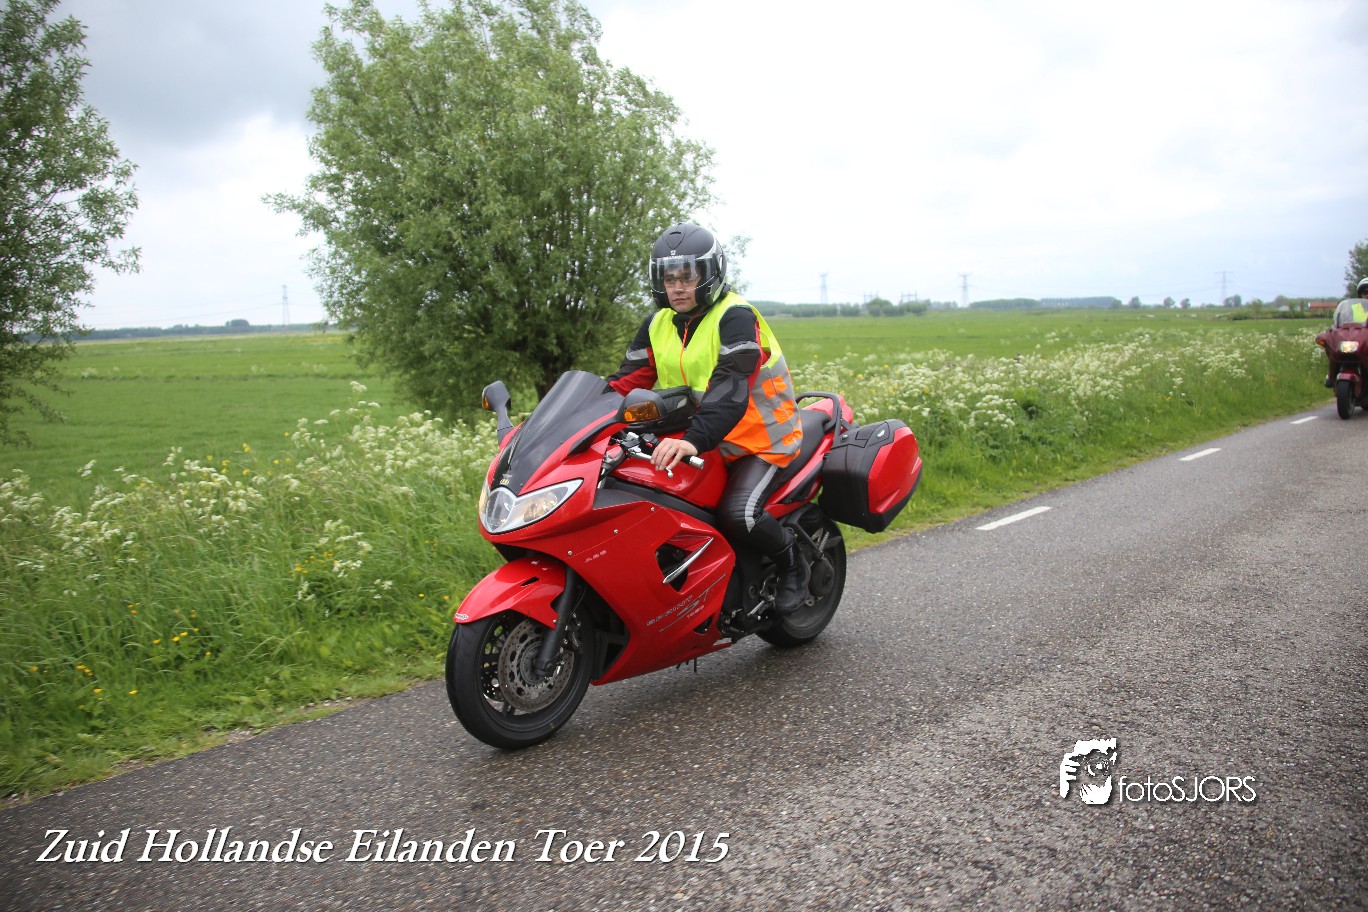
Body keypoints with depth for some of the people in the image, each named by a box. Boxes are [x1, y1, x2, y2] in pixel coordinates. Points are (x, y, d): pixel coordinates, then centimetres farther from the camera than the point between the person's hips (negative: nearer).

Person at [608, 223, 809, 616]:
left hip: (760, 437, -7)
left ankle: (792, 562, 5)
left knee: (737, 514, -28)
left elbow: (730, 388, -31)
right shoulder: (658, 325, 8)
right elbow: (630, 379, 2)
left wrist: (694, 440, -46)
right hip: (692, 441, 7)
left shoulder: (735, 316, -16)